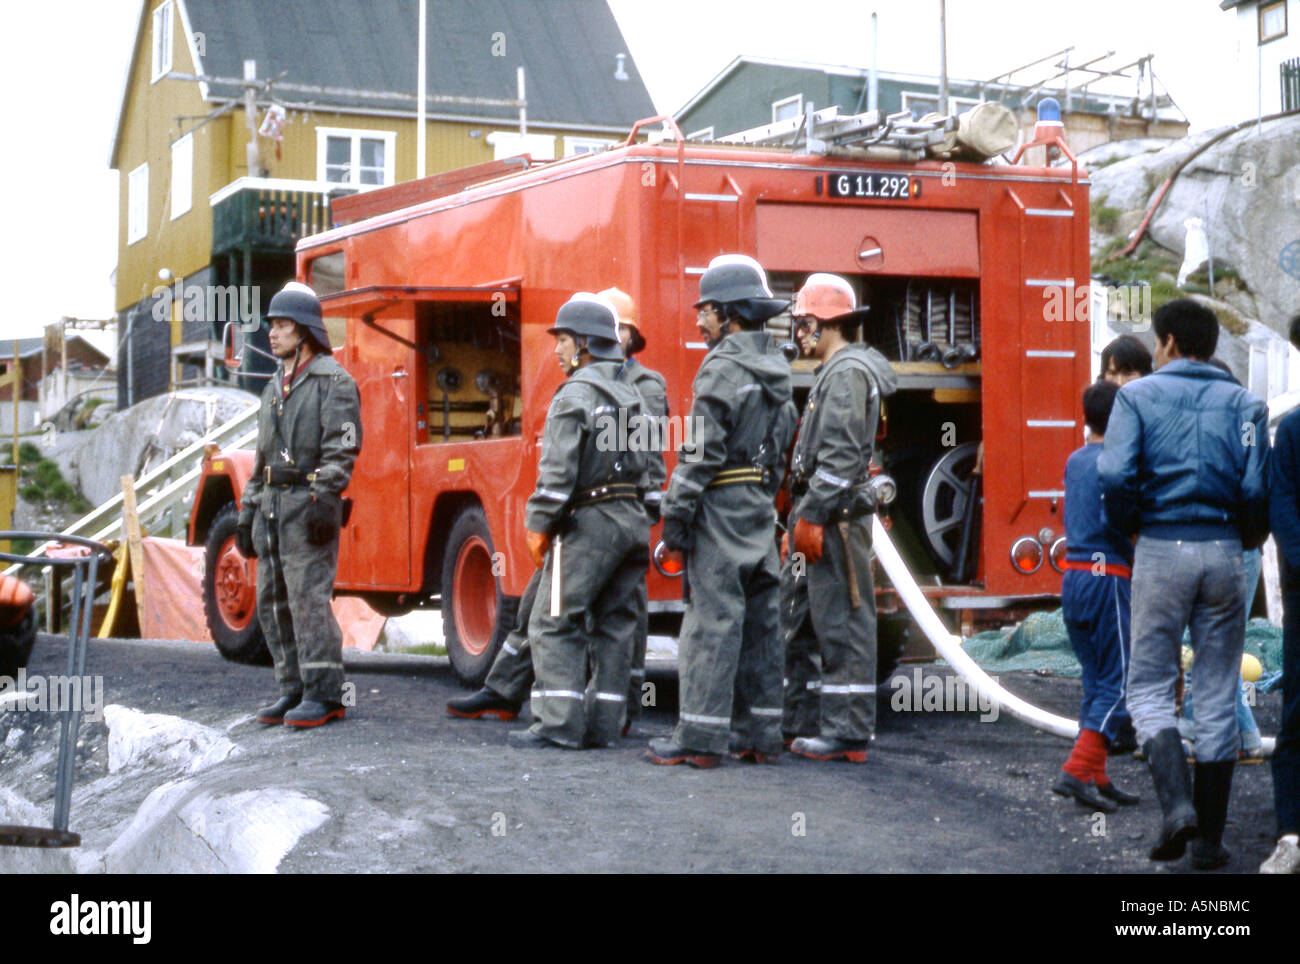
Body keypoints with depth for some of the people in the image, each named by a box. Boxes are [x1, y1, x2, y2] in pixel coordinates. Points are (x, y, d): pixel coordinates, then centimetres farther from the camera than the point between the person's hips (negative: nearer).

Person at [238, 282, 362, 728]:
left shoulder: (332, 380, -4)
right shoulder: (275, 386, 21)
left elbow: (341, 449, -13)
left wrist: (323, 499, -23)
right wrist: (249, 510, 19)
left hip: (307, 502, -8)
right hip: (272, 505, 9)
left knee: (308, 597, -12)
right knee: (272, 601, 7)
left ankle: (324, 696, -8)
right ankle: (294, 690, 14)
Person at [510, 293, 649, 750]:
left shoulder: (576, 395, -9)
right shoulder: (631, 397, 17)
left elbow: (559, 470, -15)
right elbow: (645, 465, 15)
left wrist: (539, 524, -9)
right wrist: (633, 512, 17)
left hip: (589, 522, -8)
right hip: (633, 520, 8)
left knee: (554, 624, -3)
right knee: (614, 626, 9)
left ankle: (559, 723, -7)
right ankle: (603, 725, 11)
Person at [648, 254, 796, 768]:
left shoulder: (724, 367, -12)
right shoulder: (776, 368, 16)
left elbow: (702, 450, -17)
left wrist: (676, 513, -13)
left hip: (722, 506, -9)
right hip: (762, 505, 9)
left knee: (713, 620, -8)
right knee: (759, 621, 11)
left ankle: (700, 737, -7)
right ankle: (762, 733, 15)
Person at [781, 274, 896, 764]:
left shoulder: (848, 372, -13)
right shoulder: (835, 372, 20)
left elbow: (840, 455, -21)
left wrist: (812, 516, -22)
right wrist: (800, 518, 22)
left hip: (835, 518, -11)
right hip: (821, 516, 11)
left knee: (842, 622, -6)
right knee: (792, 617, 13)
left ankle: (847, 733, -3)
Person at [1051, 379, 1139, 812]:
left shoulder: (1074, 461, 13)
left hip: (1072, 576, 8)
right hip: (1107, 576, -8)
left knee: (1095, 681, 13)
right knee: (1117, 683, -4)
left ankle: (1097, 778, 12)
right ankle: (1077, 770, -14)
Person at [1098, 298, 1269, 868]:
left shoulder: (1137, 395, 1)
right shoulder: (1243, 404, 7)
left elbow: (1116, 476, -12)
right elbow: (1258, 490, -3)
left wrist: (1127, 525, 7)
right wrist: (1248, 539, 15)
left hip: (1160, 550, -2)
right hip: (1223, 554, 2)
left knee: (1149, 689, 7)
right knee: (1217, 699, 7)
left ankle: (1177, 804, -15)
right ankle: (1209, 838, 10)